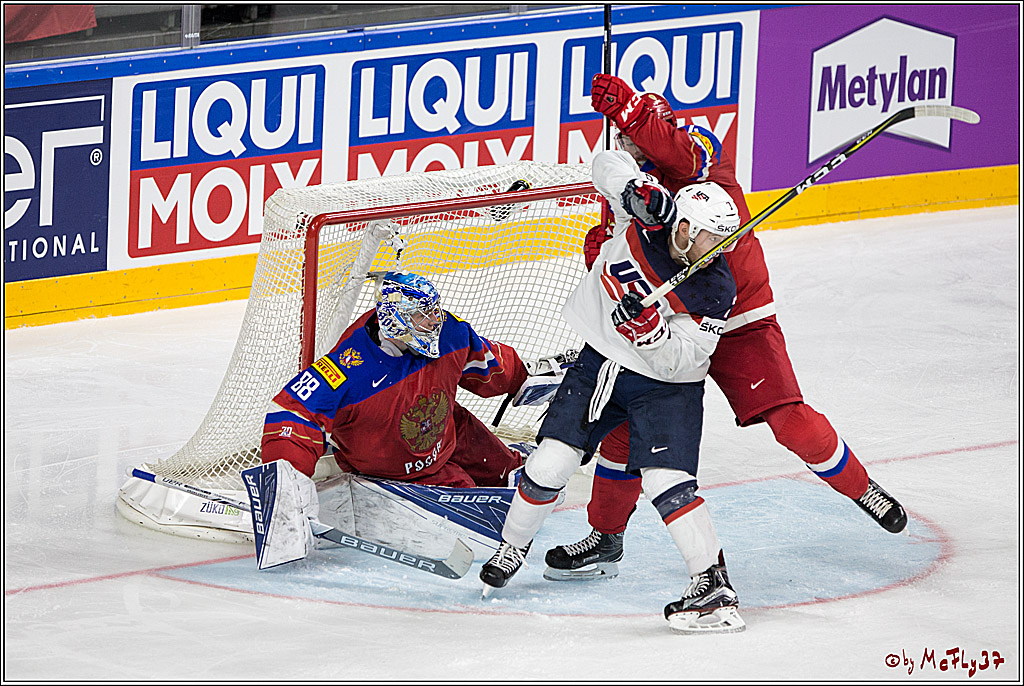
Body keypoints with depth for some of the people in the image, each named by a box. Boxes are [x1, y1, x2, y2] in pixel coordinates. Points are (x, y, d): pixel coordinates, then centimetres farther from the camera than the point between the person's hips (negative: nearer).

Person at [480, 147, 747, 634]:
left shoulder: (715, 291, -21)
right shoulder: (650, 222, -14)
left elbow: (677, 363, -23)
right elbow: (608, 166, -3)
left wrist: (649, 326, -41)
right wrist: (638, 188, -23)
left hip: (665, 386, -3)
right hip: (600, 360, 3)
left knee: (665, 481, -19)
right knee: (550, 462, -2)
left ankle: (713, 584, -15)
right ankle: (511, 549, 22)